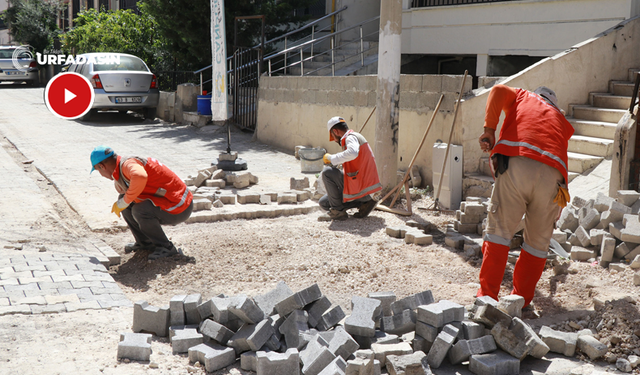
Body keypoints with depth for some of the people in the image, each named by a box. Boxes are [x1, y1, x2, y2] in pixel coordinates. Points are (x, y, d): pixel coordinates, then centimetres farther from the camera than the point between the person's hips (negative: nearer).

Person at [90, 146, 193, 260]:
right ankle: (144, 243, 17)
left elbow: (140, 177, -43)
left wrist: (124, 202, -32)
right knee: (122, 199, 9)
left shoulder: (128, 164, -21)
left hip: (180, 209, -10)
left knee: (139, 210, -31)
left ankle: (166, 248, -11)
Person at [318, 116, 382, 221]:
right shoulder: (356, 138, 21)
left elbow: (352, 153, -36)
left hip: (357, 187, -10)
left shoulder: (351, 137, -12)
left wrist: (331, 158, -24)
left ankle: (338, 211, -8)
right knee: (323, 203, 12)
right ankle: (363, 202, 7)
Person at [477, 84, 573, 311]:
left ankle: (487, 296, 1)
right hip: (553, 175, 3)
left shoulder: (523, 97, 28)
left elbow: (499, 91, 7)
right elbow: (560, 152, 23)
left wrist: (489, 129, 4)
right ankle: (522, 301, 17)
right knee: (538, 242, 13)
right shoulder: (561, 120, 34)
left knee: (499, 230, 2)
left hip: (517, 165, -2)